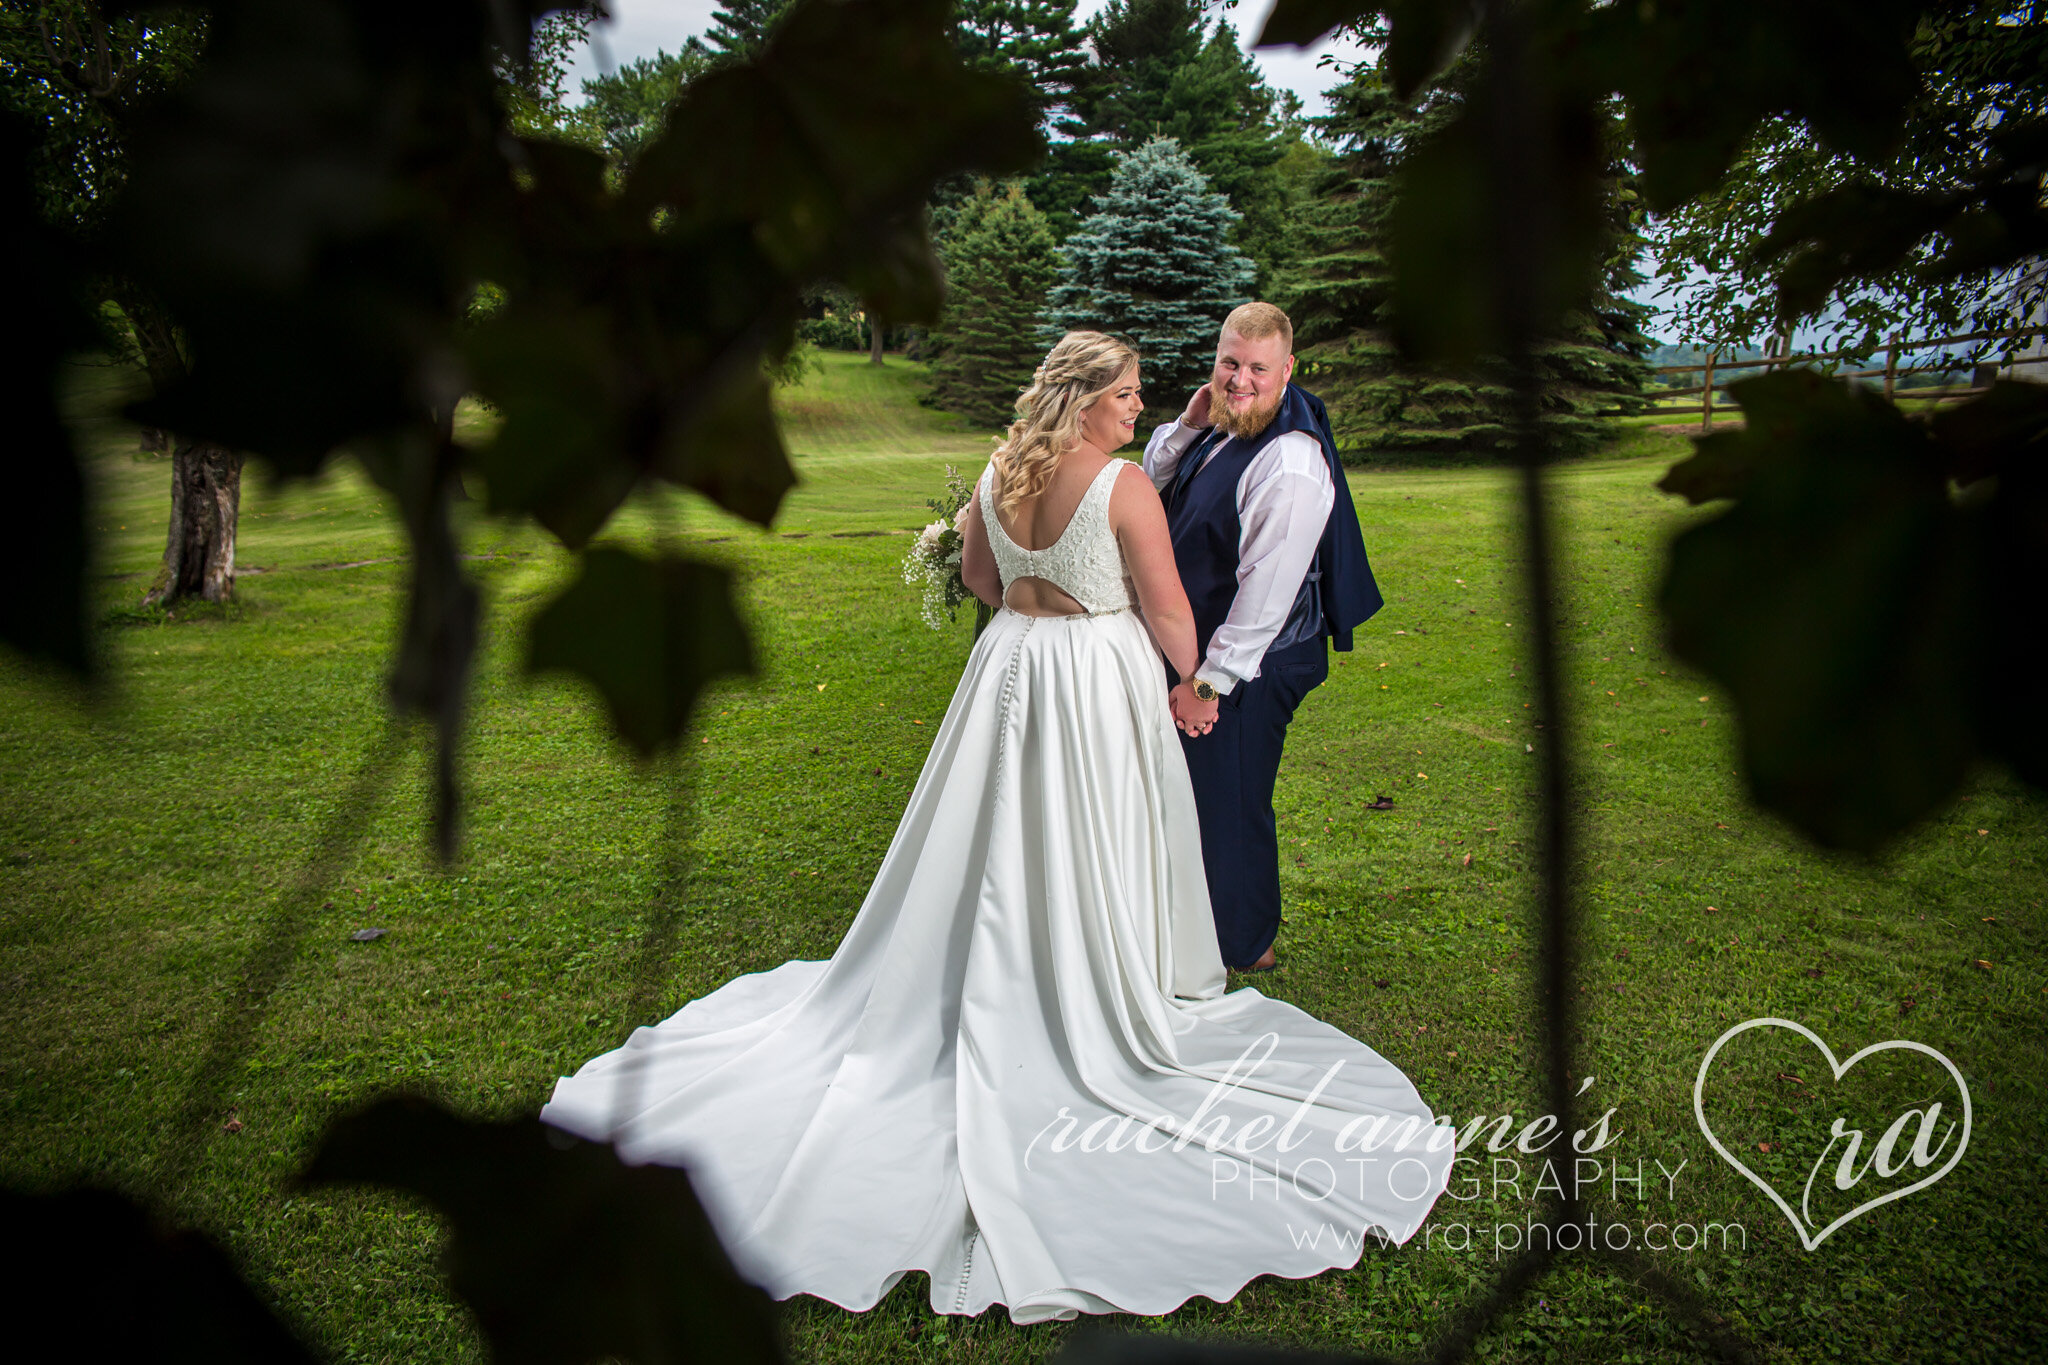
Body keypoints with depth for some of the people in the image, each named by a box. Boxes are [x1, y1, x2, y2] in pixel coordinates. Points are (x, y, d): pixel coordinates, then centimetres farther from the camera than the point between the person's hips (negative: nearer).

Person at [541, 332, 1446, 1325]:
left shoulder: (1000, 473, 1)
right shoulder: (1125, 486, -17)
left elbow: (976, 573, 14)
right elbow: (1167, 607, -13)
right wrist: (1189, 679, 4)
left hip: (1010, 665, 6)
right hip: (1102, 682, -6)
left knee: (1001, 848, 16)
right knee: (1089, 858, 7)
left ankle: (1000, 997, 31)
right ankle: (1088, 1005, 21)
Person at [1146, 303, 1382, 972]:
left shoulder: (1290, 467, -27)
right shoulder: (1223, 427, 1)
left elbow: (1265, 594, -27)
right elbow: (1154, 481, 13)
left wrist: (1209, 682, -21)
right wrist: (1186, 427, -6)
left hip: (1249, 669, -9)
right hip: (1199, 644, 9)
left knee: (1226, 803, 6)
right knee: (1188, 789, 22)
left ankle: (1241, 946, 29)